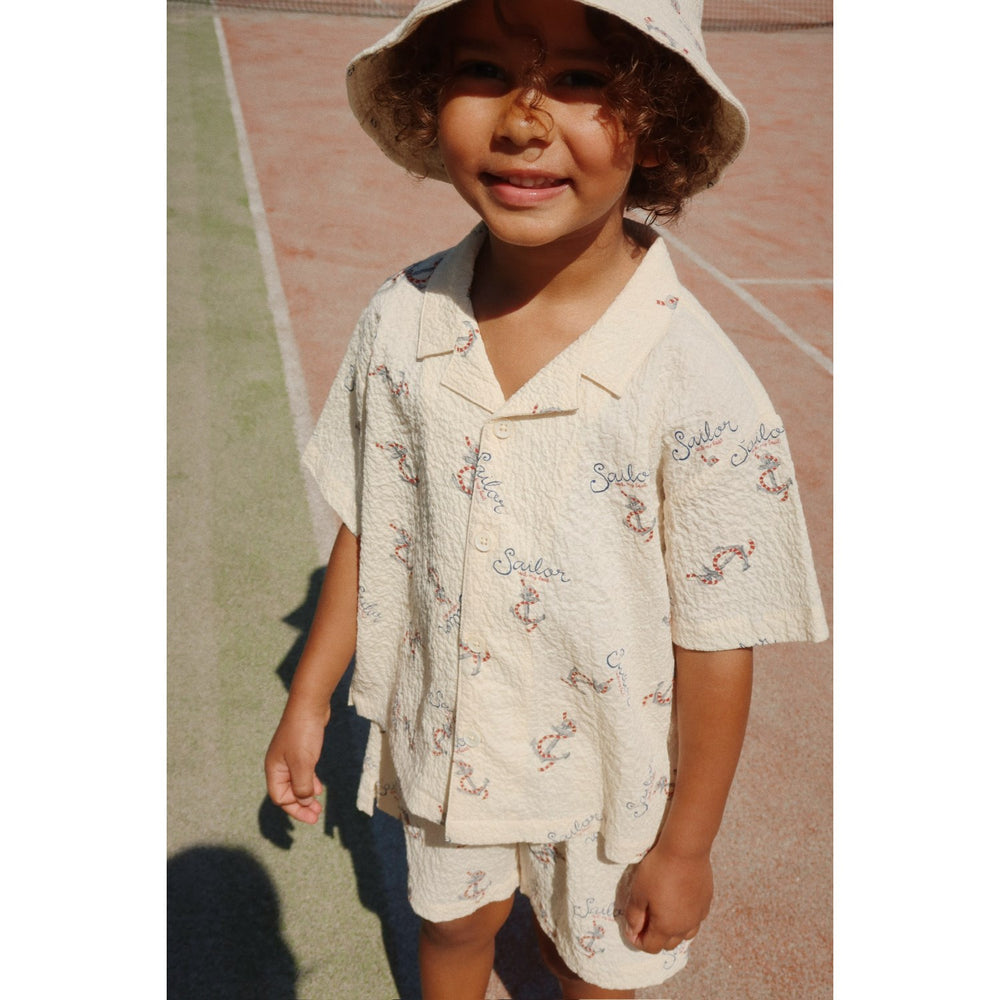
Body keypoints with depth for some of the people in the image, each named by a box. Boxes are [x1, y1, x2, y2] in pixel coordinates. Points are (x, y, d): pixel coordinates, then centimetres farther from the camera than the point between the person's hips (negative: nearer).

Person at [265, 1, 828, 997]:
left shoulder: (699, 388, -29)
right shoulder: (401, 320, -16)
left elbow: (718, 645, -19)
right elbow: (369, 529, -2)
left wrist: (685, 845, -9)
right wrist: (308, 700, 5)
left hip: (610, 766, -3)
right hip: (442, 738, 3)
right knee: (453, 917, 29)